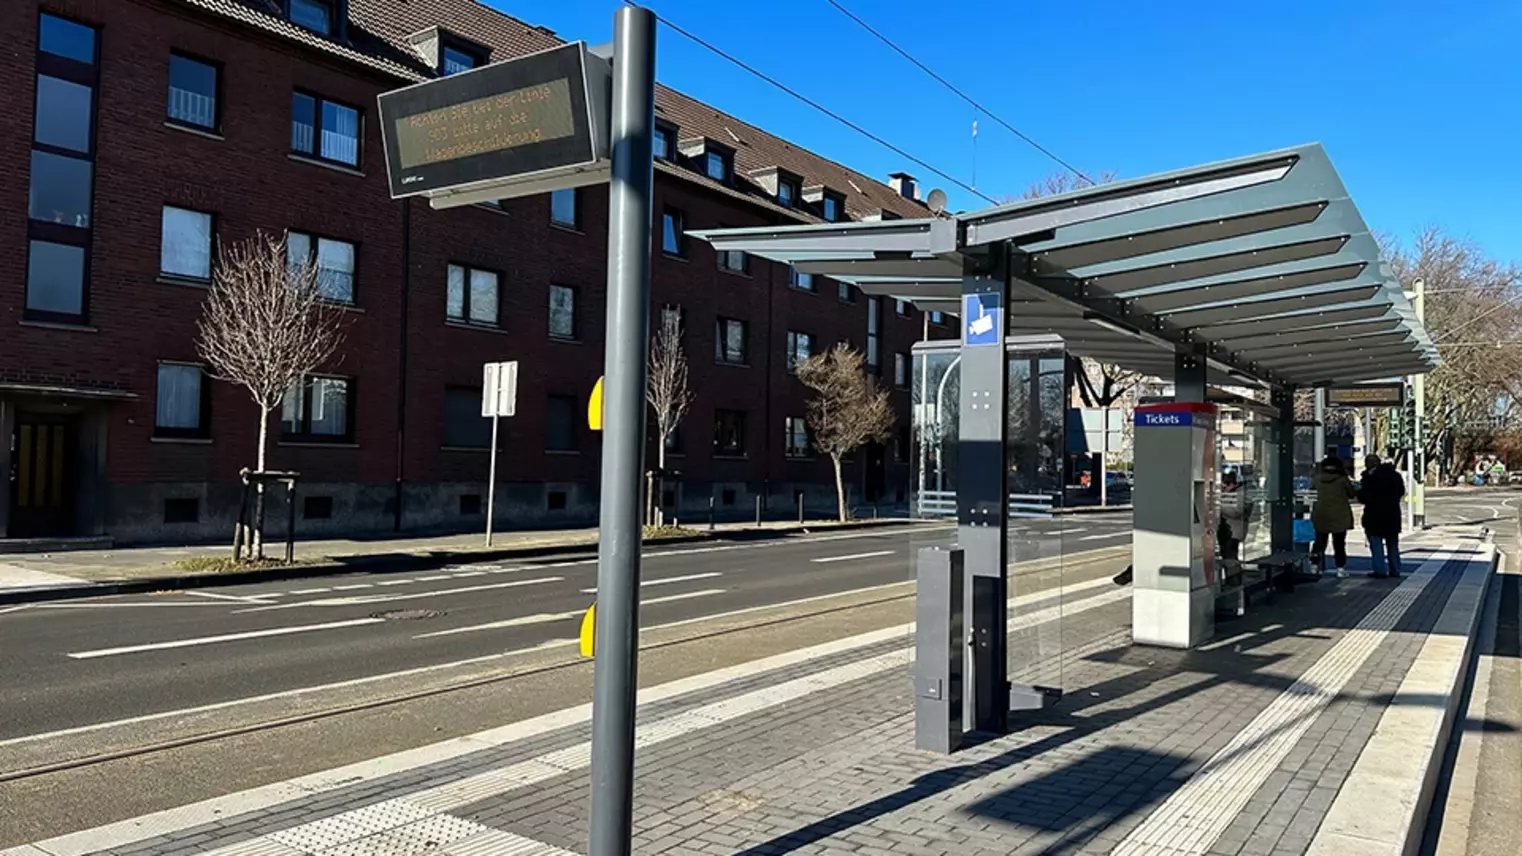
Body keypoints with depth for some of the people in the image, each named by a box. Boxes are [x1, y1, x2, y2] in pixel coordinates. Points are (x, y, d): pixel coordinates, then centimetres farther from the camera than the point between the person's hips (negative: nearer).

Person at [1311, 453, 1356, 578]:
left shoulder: (1318, 478, -5)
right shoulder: (1342, 479, -11)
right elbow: (1351, 494, -1)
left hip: (1321, 515, 2)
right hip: (1340, 516, -2)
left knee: (1320, 541, 13)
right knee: (1339, 543, 4)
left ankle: (1315, 566, 13)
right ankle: (1341, 569, 4)